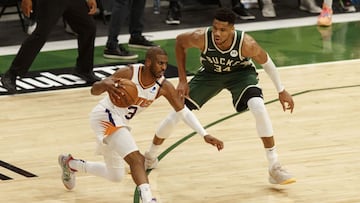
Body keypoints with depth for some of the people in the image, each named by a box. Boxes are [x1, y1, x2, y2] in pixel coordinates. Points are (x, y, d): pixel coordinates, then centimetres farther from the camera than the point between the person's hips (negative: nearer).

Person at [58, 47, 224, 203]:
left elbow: (184, 112, -4)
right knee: (136, 159, -28)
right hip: (105, 116, -8)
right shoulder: (129, 73, -22)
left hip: (120, 123, 8)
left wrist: (204, 135, -14)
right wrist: (105, 84, -50)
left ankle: (70, 164, 39)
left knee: (115, 176, 20)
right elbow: (94, 90, -26)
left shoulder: (164, 87, -10)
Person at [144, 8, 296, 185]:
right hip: (210, 73, 2)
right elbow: (179, 41, -10)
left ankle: (274, 168, -17)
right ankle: (149, 157, 26)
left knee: (259, 108, -28)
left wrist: (281, 91, -6)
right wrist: (182, 80, -10)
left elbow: (266, 62, -15)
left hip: (241, 72, -2)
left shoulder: (246, 43, -36)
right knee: (176, 113, -2)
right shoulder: (201, 37, -33)